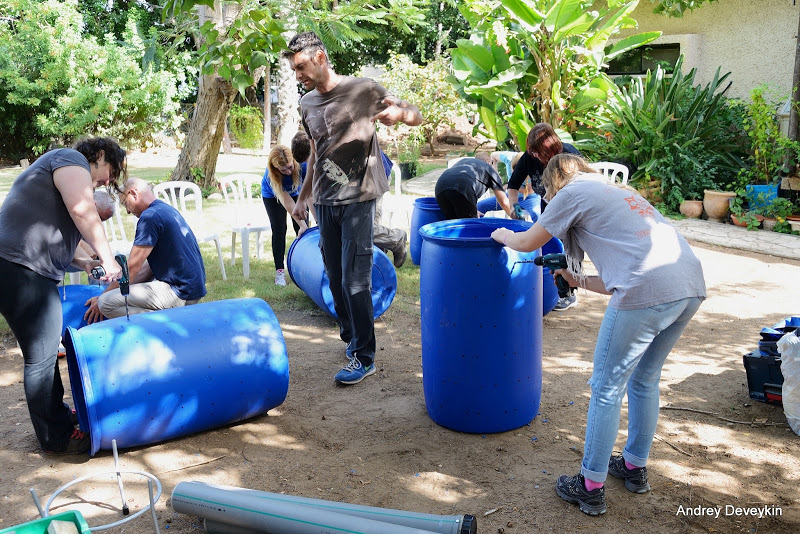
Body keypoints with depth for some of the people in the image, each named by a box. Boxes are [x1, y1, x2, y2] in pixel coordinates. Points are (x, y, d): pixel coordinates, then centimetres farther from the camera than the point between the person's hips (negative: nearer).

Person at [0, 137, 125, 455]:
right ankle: (56, 439, 10)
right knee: (41, 359, -1)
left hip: (29, 273, 10)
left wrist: (84, 263, 18)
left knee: (45, 353, 20)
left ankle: (57, 416, 35)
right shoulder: (72, 159, -3)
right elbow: (81, 209, -21)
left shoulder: (71, 170, 27)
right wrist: (107, 257, -16)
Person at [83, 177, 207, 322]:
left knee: (106, 302, -14)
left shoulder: (150, 217, -14)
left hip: (179, 293, -11)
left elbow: (132, 267, -12)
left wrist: (101, 297, -1)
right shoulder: (167, 210, 17)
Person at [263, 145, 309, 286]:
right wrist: (302, 224, -37)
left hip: (296, 192, 2)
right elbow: (287, 203, -36)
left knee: (302, 228, -5)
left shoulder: (302, 165, -39)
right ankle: (279, 271, -4)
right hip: (272, 195, -2)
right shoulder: (270, 176, -39)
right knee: (279, 229, -8)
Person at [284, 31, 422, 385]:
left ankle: (364, 356, 1)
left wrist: (398, 112, -26)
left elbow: (417, 116, -4)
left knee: (355, 281, -8)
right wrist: (303, 196, 23)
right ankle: (351, 338, 27)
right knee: (335, 279, 11)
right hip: (324, 202, 6)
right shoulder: (307, 103, 13)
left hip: (357, 199, -6)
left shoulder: (363, 90, -6)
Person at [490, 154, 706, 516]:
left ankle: (591, 487, 16)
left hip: (648, 292, -8)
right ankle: (635, 467, 39)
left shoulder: (572, 192, 8)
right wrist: (580, 281, 38)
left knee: (607, 390, 6)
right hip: (692, 285, 8)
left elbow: (527, 243, 16)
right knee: (644, 381, 24)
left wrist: (501, 235, 35)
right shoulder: (618, 191, 30)